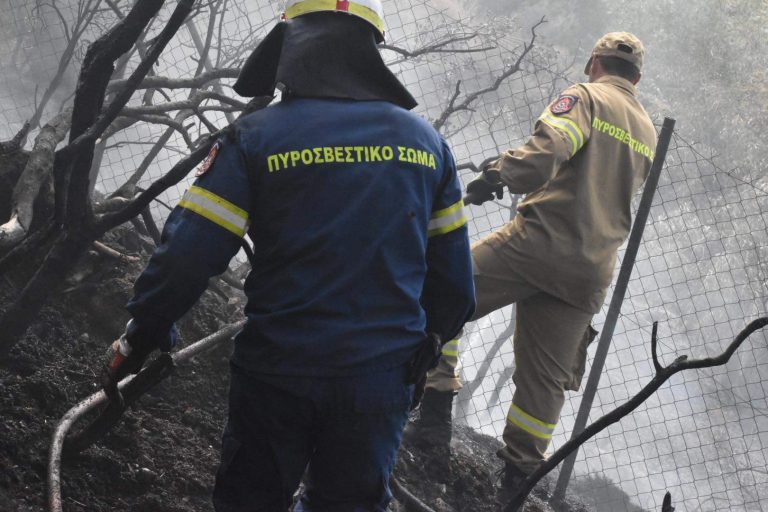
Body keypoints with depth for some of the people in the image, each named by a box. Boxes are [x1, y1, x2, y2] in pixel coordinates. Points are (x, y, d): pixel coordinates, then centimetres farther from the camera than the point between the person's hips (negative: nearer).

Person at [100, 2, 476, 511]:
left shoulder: (258, 137, -10)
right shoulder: (425, 142, 2)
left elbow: (187, 256, -13)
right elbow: (453, 280, 5)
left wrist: (141, 340, 2)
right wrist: (428, 346, 23)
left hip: (277, 374, -3)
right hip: (382, 381, 3)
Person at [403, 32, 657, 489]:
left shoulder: (586, 97, 1)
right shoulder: (649, 134, 21)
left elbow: (551, 145, -19)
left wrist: (501, 174, -26)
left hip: (540, 241, -6)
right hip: (592, 274, 6)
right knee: (545, 377, 10)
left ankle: (436, 413, -8)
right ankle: (519, 474, 10)